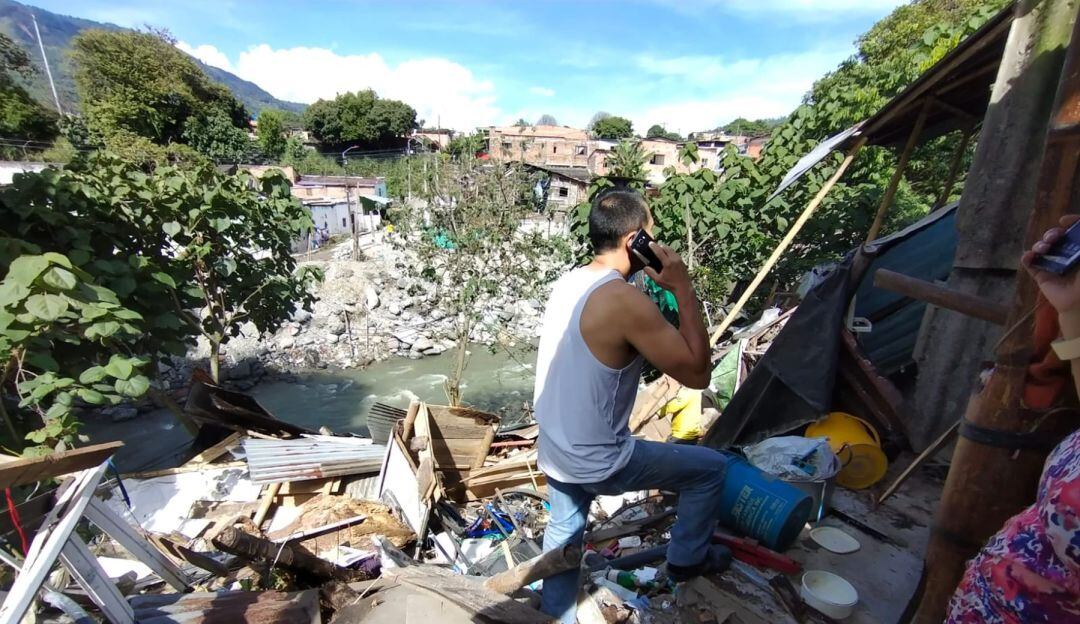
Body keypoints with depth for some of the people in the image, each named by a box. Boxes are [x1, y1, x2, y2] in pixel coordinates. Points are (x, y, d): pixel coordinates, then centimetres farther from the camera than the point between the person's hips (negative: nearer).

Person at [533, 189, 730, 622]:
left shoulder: (567, 283, 0)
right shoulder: (625, 301, -26)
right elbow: (696, 374, -19)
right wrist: (683, 290, -16)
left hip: (554, 452, 8)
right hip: (598, 463, -7)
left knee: (564, 532, 30)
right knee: (711, 468, 13)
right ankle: (686, 559, 35)